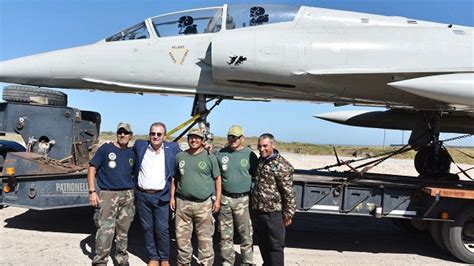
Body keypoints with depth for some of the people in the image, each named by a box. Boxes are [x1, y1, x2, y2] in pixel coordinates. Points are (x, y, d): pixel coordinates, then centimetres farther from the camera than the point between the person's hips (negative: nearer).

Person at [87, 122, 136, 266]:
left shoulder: (131, 154, 11)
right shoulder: (106, 148, -2)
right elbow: (92, 169, -3)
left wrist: (134, 193, 12)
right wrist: (92, 191, -11)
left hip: (127, 195, 4)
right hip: (108, 194, -4)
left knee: (123, 231, 12)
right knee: (105, 231, -9)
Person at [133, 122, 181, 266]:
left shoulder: (173, 148, 0)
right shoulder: (140, 145, 4)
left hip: (161, 196, -2)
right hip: (142, 195, 2)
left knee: (162, 229, 0)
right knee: (147, 228, 10)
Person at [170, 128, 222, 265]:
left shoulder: (209, 157, 0)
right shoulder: (180, 156, 9)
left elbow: (217, 178, 3)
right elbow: (174, 178, 17)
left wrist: (217, 199, -1)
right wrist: (172, 197, 10)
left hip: (204, 204, -3)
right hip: (182, 203, 3)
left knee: (205, 239, 3)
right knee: (182, 237, 11)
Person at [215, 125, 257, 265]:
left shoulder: (250, 155, 0)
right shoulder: (220, 154, 5)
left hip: (243, 200, -2)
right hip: (224, 199, 2)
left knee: (246, 234, 3)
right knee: (226, 234, 11)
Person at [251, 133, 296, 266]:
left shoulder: (282, 165, -16)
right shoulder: (259, 161, 9)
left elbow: (289, 192, -15)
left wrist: (288, 213, -13)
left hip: (273, 213, -7)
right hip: (257, 211, 8)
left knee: (275, 245, 3)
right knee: (263, 244, 20)